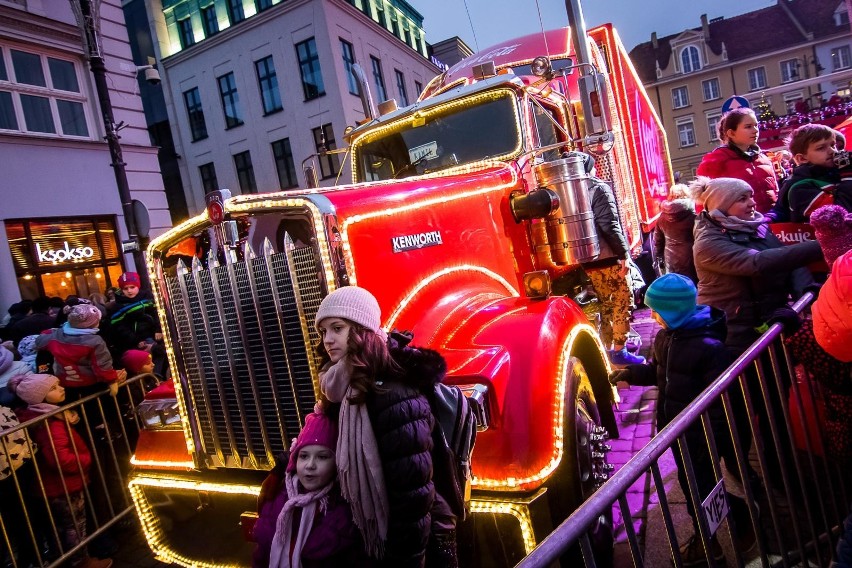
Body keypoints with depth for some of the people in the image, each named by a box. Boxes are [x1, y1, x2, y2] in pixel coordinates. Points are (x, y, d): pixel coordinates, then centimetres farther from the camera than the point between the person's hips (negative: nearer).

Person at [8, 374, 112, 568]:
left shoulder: (48, 414, 1)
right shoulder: (50, 425, -30)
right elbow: (62, 460, -36)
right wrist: (86, 459, -19)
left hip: (57, 483, 9)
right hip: (64, 485, -9)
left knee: (63, 525, 25)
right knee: (74, 524, 10)